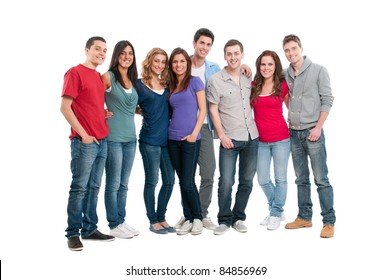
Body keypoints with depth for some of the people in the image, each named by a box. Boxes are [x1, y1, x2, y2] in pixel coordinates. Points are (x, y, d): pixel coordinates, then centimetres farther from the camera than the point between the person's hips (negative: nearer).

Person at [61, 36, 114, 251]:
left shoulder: (99, 76, 17)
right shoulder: (75, 73, -6)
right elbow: (65, 107, -12)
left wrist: (105, 113, 6)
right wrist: (83, 134, -13)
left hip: (102, 141, 8)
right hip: (84, 141, -7)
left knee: (93, 187, 12)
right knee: (79, 187, -3)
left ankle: (89, 229, 21)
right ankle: (73, 233, 6)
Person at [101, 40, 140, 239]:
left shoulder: (133, 80, 12)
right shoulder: (108, 77, -7)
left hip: (130, 138, 6)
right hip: (113, 138, -6)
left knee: (123, 184, 12)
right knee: (113, 183, 0)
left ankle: (121, 221, 21)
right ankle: (114, 225, 10)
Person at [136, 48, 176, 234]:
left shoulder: (167, 85, 12)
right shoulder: (139, 85, -2)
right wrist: (145, 113, -2)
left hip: (167, 139, 5)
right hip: (149, 140, -5)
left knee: (169, 180, 7)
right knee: (151, 181, 1)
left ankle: (161, 218, 22)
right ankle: (153, 221, 13)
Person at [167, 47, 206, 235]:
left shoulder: (195, 82, -1)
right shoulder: (171, 86, 14)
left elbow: (202, 110, -5)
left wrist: (194, 133, -13)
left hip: (190, 139, -5)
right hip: (173, 139, 5)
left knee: (188, 182, -6)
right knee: (182, 181, 8)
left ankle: (197, 218, 13)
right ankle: (188, 219, 17)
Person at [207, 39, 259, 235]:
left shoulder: (249, 78, 8)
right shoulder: (215, 80, -5)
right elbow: (213, 110, -4)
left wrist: (254, 123, 12)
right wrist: (222, 135, -9)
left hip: (252, 137, 4)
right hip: (230, 139, -4)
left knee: (247, 181, 10)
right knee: (226, 182, -6)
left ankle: (238, 217, 24)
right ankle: (224, 220, 10)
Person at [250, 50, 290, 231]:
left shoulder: (282, 86, -3)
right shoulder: (253, 86, 3)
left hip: (281, 139, -3)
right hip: (260, 140, 3)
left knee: (280, 178, 6)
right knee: (263, 180, 9)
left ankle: (276, 214, 21)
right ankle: (276, 209, 30)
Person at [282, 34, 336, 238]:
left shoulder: (318, 71, -3)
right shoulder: (286, 75, 9)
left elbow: (327, 100, -6)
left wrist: (318, 127, -11)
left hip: (312, 132, -5)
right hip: (294, 134, 5)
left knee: (321, 179, -5)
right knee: (301, 179, 11)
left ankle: (329, 221, 1)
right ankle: (304, 217, 20)